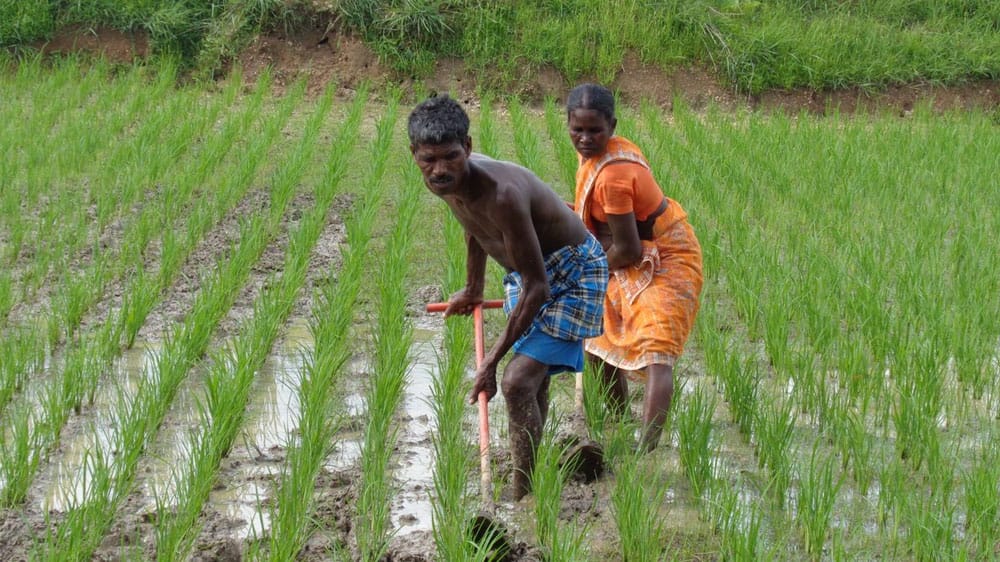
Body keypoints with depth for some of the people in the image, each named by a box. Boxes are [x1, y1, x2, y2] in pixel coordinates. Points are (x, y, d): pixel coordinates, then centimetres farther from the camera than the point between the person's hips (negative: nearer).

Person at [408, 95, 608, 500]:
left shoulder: (501, 194, -39)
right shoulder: (448, 182, -13)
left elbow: (537, 289, -35)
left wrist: (492, 360, -32)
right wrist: (473, 290, 28)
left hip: (572, 275, -9)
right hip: (528, 271, 9)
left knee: (518, 383, -20)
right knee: (532, 382, 22)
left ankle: (523, 500, -11)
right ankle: (528, 489, 40)